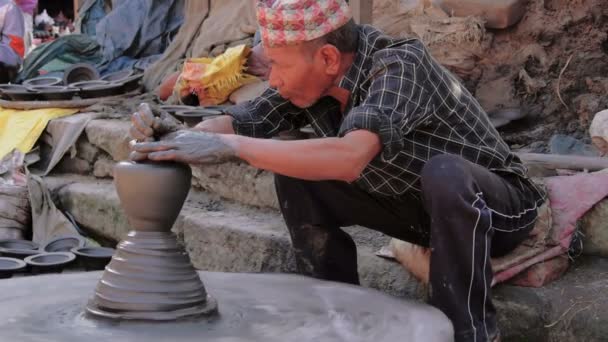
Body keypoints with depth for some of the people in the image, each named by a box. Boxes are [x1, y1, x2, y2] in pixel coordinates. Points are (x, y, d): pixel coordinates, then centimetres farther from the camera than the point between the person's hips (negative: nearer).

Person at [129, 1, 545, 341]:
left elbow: (350, 157, -48)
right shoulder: (312, 77, -12)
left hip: (498, 207, -6)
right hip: (417, 206, 6)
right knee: (297, 175, -9)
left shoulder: (399, 64, -33)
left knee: (443, 174, -40)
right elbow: (244, 121, -9)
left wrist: (230, 147, -48)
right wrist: (179, 135, -29)